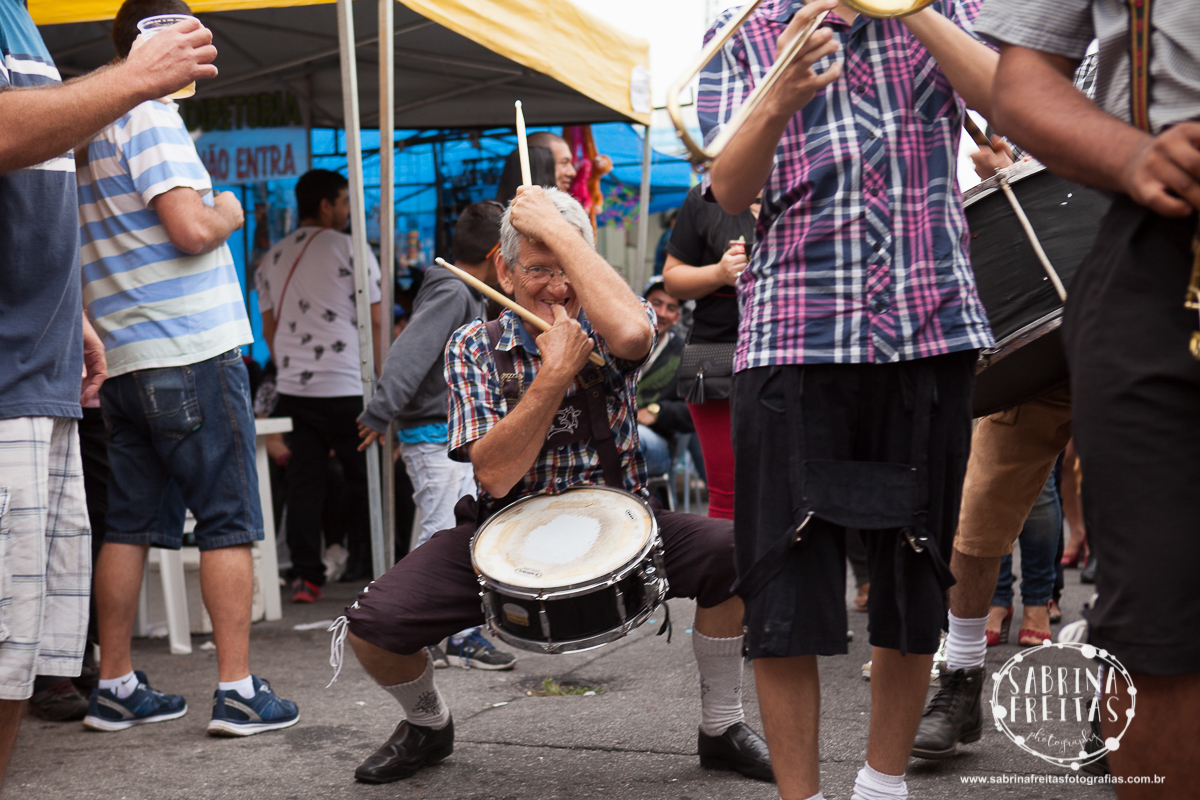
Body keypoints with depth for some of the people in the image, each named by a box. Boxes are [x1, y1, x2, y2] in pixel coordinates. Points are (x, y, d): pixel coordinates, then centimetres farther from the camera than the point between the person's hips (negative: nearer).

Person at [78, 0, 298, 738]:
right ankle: (238, 691, -3)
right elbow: (191, 229, -18)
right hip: (191, 351, -8)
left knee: (131, 525, 10)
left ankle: (116, 686, 14)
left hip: (125, 362, 8)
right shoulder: (151, 120, -10)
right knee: (229, 523, -3)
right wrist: (228, 212, 0)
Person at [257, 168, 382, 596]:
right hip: (346, 386, -5)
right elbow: (375, 321, -7)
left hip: (293, 388, 5)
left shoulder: (272, 259, 13)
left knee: (303, 480, 4)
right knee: (363, 476, 9)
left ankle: (305, 575, 1)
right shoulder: (350, 249, -4)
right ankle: (364, 564, 16)